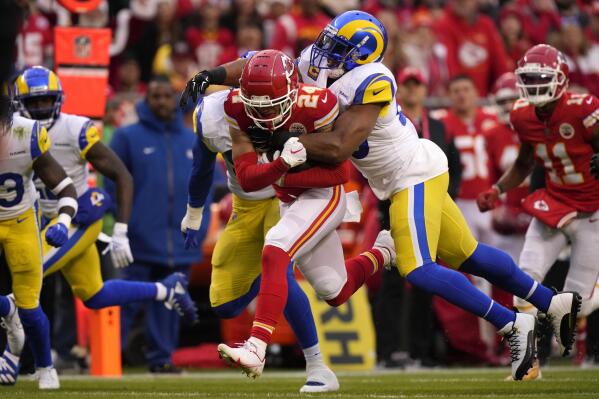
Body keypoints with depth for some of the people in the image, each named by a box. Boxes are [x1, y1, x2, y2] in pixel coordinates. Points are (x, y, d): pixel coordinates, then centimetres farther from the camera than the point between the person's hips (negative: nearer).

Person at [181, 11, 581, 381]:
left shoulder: (371, 83, -25)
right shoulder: (316, 67, -2)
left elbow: (338, 148, -30)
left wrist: (282, 140, -24)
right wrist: (212, 76, -12)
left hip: (415, 175, -9)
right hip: (407, 178, 9)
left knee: (418, 270, -18)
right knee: (466, 256, 16)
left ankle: (512, 325, -10)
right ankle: (555, 303, 27)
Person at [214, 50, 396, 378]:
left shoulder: (314, 105, -28)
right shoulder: (238, 108, -16)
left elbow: (340, 172, -21)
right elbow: (246, 179, -18)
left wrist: (283, 178, -25)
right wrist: (282, 164, -37)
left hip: (324, 195, -6)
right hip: (290, 201, 6)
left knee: (274, 251, -29)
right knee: (335, 293, 15)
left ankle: (256, 349, -34)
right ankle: (381, 253, 46)